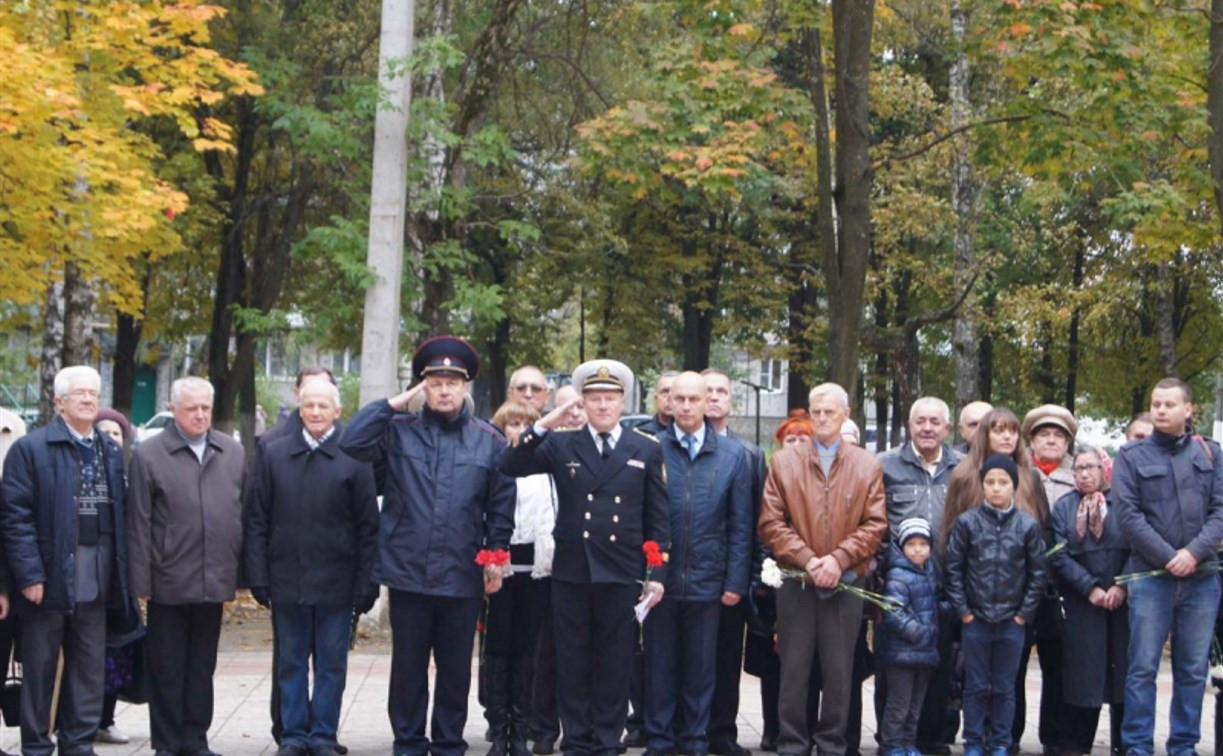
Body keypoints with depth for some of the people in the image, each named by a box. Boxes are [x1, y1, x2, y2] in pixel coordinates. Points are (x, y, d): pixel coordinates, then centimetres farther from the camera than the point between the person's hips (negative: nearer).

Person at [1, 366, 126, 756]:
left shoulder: (112, 451, 12)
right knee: (40, 668, 5)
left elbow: (121, 512, 12)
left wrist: (122, 572, 4)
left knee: (90, 666, 10)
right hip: (50, 576, -5)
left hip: (95, 582, 5)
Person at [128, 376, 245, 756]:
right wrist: (142, 581, -7)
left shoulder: (233, 452, 7)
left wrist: (241, 569, 6)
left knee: (202, 667, 11)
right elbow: (139, 523, -5)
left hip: (215, 581, 3)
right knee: (167, 668, 5)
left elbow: (244, 513, 10)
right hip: (169, 582, -3)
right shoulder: (148, 455, -4)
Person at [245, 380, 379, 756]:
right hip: (287, 580, 2)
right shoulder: (274, 454, 5)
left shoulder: (353, 457, -2)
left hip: (335, 583, -2)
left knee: (331, 665, 6)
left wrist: (366, 584, -6)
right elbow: (257, 520, 6)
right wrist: (258, 576, 0)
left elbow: (368, 526, -2)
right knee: (290, 664, 9)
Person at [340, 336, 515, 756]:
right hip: (408, 573, 0)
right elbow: (351, 441, -11)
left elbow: (501, 507, 5)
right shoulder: (399, 431, 4)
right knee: (408, 665, 8)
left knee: (456, 666, 9)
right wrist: (394, 403, -7)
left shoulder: (488, 440, 4)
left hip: (463, 576, 0)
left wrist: (496, 557, 0)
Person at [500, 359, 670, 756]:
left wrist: (658, 574, -2)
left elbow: (658, 519, 4)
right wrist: (543, 426, -15)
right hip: (571, 571, 1)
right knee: (573, 664, 7)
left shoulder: (647, 450, 5)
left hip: (621, 574, -1)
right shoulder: (561, 444, 6)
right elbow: (511, 466, -5)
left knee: (614, 665, 5)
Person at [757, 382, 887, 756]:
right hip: (795, 581, 0)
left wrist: (839, 559, -12)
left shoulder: (868, 466, 8)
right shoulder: (783, 462, 7)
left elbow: (875, 525, 1)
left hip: (846, 582, 0)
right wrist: (806, 559, -12)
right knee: (794, 669, 3)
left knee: (839, 670, 3)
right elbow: (771, 523, 1)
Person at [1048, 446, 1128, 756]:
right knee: (1083, 674, 1)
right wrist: (1090, 588, -10)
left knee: (1124, 672, 2)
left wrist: (1122, 586, -13)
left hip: (1122, 601, 0)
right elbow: (1059, 556, 0)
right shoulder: (1064, 507, 7)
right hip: (1081, 604, 0)